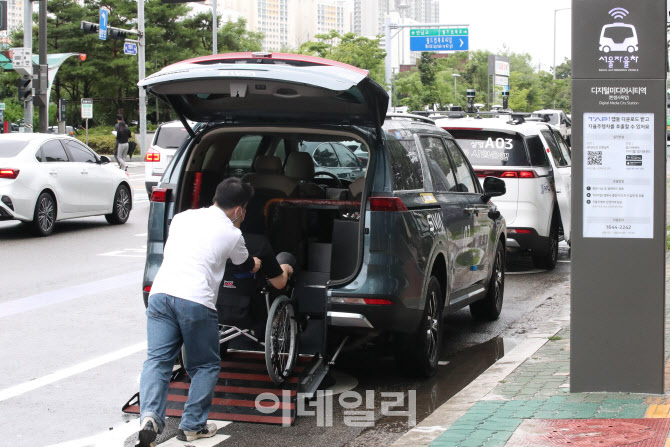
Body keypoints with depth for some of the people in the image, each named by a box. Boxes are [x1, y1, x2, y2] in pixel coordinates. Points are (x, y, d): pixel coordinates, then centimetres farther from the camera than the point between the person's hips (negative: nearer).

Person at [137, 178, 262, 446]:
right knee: (206, 366, 13)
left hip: (160, 293, 4)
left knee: (157, 361, 3)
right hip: (196, 301, -4)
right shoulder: (232, 234, 9)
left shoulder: (182, 218, 22)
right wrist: (257, 264, 54)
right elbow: (246, 265, 28)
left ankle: (150, 417, -18)